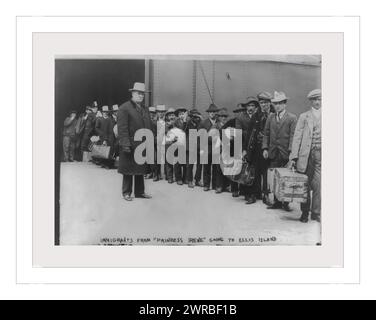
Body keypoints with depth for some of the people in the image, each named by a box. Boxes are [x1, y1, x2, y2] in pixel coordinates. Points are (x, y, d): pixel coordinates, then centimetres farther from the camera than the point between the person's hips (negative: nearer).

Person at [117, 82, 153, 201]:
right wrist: (125, 144, -19)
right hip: (130, 145, -6)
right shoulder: (124, 108, -6)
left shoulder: (145, 109, 17)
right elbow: (122, 128, -13)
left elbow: (149, 127, 17)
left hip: (143, 145, 7)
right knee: (128, 170, 3)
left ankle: (140, 192, 22)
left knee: (140, 169, 12)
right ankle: (126, 193, 14)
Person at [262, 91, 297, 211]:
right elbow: (266, 134, 14)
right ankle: (277, 202, 13)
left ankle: (285, 202, 8)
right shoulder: (270, 117, 13)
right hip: (273, 153, 4)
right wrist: (265, 148, 3)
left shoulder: (292, 118, 0)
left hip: (285, 154, -4)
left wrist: (290, 151, -13)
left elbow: (293, 136, -6)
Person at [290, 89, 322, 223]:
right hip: (306, 154, 0)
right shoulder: (304, 116, 7)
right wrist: (294, 156, -4)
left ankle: (316, 213, 4)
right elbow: (297, 136, 3)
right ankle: (305, 212, 19)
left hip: (320, 153, 0)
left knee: (318, 184, -9)